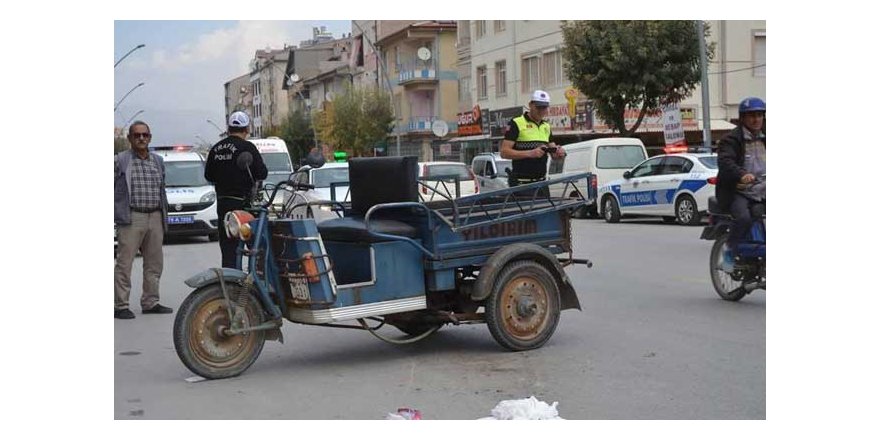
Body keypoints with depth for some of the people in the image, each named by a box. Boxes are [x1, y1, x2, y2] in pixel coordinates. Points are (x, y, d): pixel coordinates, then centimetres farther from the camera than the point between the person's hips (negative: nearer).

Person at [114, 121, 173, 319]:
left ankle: (150, 302, 18)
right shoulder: (120, 160, 0)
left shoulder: (158, 161, 15)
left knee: (154, 263, 9)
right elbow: (112, 189, 1)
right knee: (124, 263, -6)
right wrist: (116, 215, -5)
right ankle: (121, 306, -2)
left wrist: (164, 217, 16)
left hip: (155, 218, 5)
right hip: (131, 219, -5)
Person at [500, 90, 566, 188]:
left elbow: (554, 154, 18)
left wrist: (559, 152, -7)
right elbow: (504, 152, -12)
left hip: (541, 182, 7)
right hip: (521, 183, -7)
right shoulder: (516, 124, -4)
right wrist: (530, 153, -22)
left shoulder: (546, 126, 17)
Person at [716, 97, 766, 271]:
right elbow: (725, 162, -20)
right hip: (738, 193, -5)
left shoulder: (764, 139, 19)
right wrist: (742, 174, -39)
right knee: (744, 218, -32)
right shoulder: (731, 140, -2)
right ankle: (730, 252, -12)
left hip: (762, 191, 6)